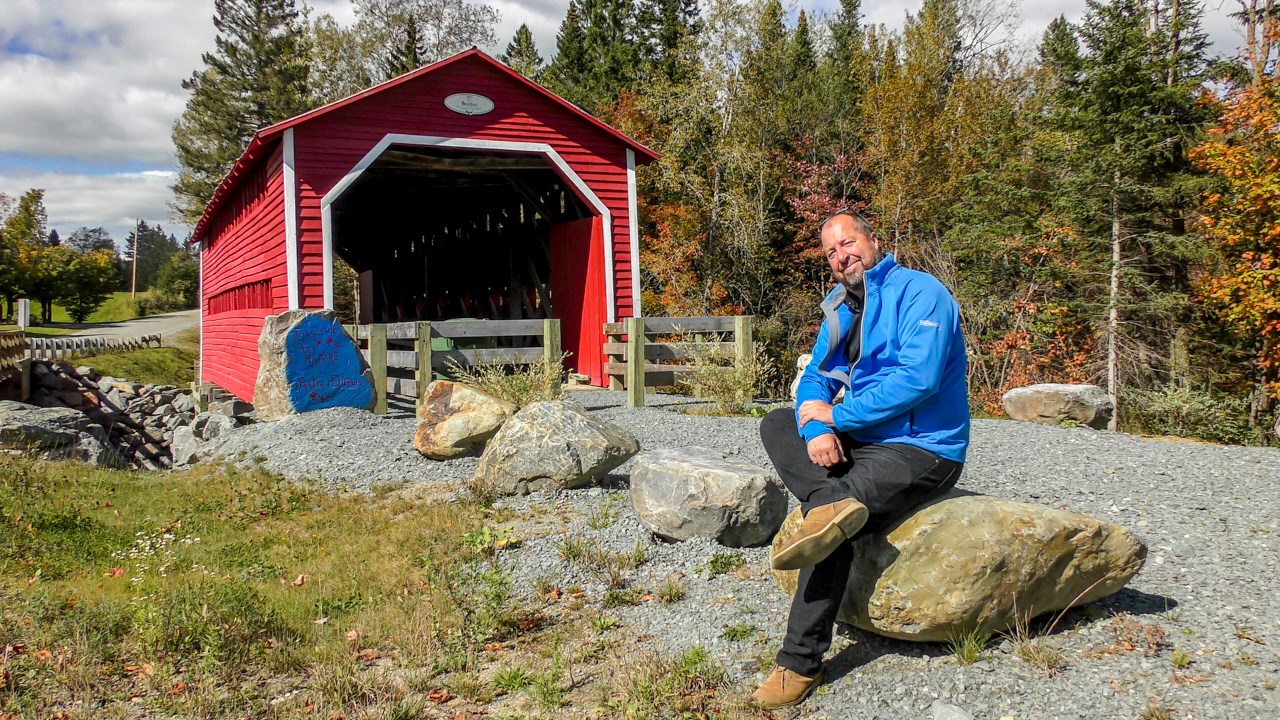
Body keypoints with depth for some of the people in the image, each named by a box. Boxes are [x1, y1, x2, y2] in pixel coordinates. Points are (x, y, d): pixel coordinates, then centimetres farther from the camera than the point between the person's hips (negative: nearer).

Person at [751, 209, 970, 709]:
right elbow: (815, 379, 10)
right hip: (861, 439, 9)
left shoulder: (918, 292, -10)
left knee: (834, 525, -25)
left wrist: (834, 416, -15)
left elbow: (917, 380, -23)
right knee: (777, 424, -2)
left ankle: (800, 664, -16)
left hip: (921, 450, -9)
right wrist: (814, 427, -14)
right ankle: (832, 503, -28)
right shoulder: (840, 308, 15)